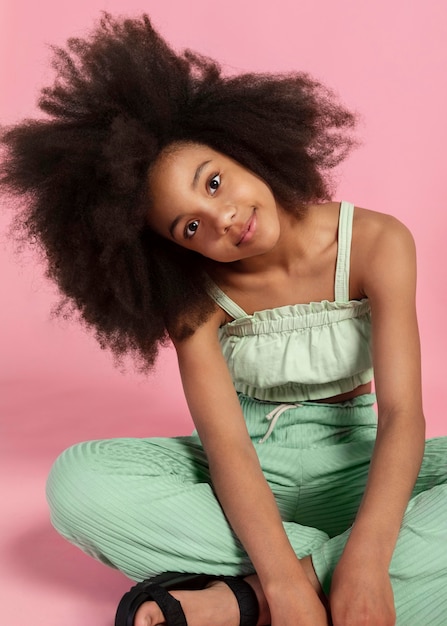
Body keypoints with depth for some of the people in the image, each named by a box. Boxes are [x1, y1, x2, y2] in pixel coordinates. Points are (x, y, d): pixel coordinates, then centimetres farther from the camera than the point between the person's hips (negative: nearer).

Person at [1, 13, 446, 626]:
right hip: (245, 476, 0)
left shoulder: (377, 244, -15)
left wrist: (364, 559, -36)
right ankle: (318, 564, -24)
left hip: (352, 466, 0)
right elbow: (226, 448, -23)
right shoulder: (197, 294, -13)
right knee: (76, 479, -25)